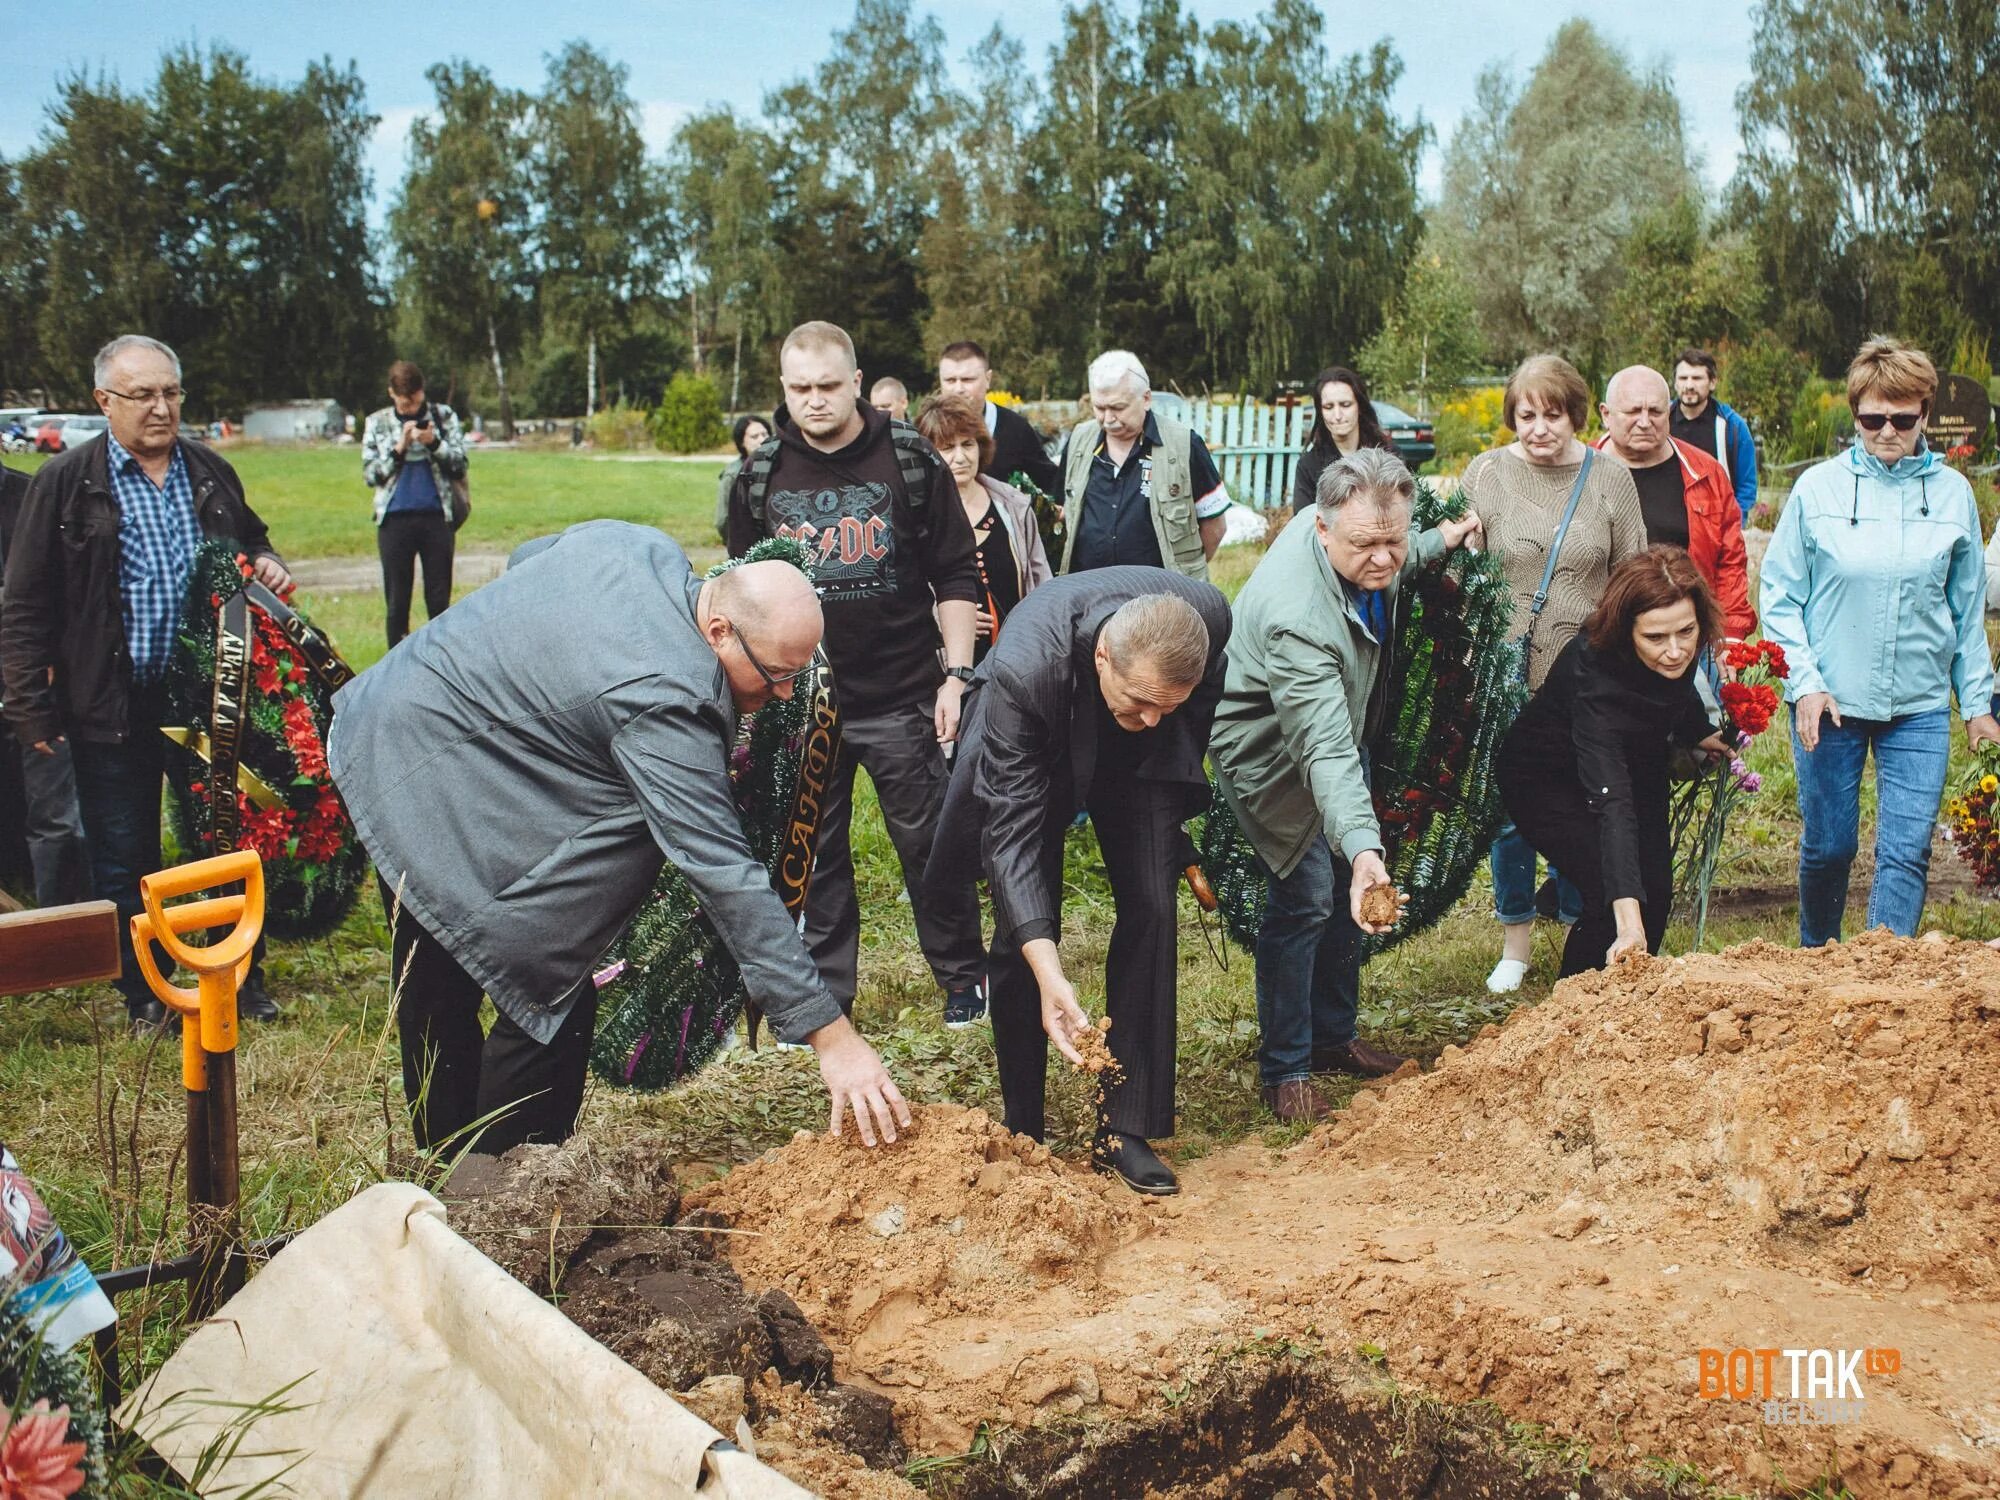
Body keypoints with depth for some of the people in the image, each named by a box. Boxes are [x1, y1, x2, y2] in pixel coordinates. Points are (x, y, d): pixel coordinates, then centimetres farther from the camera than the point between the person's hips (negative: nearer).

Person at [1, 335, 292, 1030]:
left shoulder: (212, 473, 7)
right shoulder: (65, 483, -5)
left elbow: (252, 542, 25)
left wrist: (269, 565, 1)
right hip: (113, 707, -3)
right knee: (124, 858, 7)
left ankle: (243, 978, 27)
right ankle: (144, 998, 22)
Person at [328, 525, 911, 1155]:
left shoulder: (639, 543, -5)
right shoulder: (664, 701, -31)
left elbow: (525, 557, 17)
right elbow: (726, 877, -32)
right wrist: (831, 1035, -31)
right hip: (435, 793, -10)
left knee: (437, 990, 20)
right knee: (550, 991, -5)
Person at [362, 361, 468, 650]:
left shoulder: (444, 416, 6)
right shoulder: (377, 423, 7)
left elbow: (460, 465, 3)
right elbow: (370, 474, 3)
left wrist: (434, 443, -12)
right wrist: (399, 448, -10)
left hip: (437, 517, 0)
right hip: (395, 519, 0)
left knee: (439, 600, 4)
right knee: (396, 603, 3)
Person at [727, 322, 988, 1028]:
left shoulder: (911, 462, -4)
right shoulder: (760, 476, 2)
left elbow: (956, 577, -1)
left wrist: (956, 676, -6)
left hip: (901, 701, -2)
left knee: (928, 840, 6)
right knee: (814, 851, 10)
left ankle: (962, 977, 23)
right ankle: (825, 992, 24)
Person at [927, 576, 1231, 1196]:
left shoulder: (1211, 618, -32)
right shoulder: (1022, 670, -43)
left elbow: (1199, 712, -6)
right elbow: (1012, 828, -40)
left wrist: (1174, 827, 7)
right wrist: (1048, 974, -49)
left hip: (1140, 761, 3)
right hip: (1037, 751, -2)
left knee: (1152, 910, -10)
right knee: (1023, 929, -7)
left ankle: (1123, 1129, -2)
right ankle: (1021, 1133, 9)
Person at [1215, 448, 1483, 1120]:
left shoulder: (1358, 541, -18)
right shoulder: (1295, 614, -43)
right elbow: (1326, 750, -51)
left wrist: (1439, 543, 18)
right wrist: (1363, 847, -61)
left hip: (1340, 732, 9)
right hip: (1274, 757, -9)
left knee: (1348, 893, 16)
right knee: (1306, 899, -10)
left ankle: (1333, 1037, 32)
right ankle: (1284, 1070, 6)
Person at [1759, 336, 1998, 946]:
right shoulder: (1818, 487, -2)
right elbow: (1780, 594, 0)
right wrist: (1805, 681, -10)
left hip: (1920, 705, 1)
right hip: (1830, 700, -1)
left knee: (1906, 852, -3)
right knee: (1827, 846, 9)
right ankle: (1814, 964, 31)